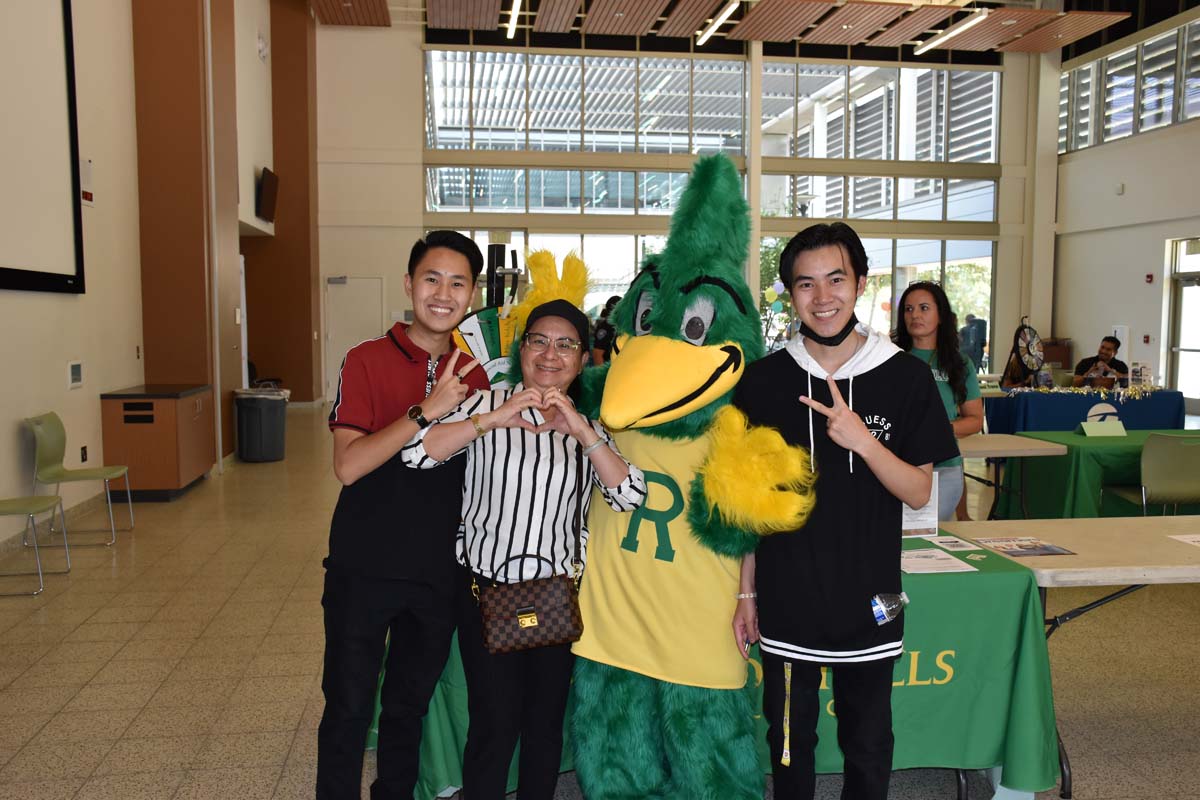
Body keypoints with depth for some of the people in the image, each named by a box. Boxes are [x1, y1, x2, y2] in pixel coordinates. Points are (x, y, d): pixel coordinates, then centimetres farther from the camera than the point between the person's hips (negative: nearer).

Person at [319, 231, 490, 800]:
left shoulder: (473, 374, 4)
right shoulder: (366, 361, -8)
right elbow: (348, 466, -20)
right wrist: (425, 411, -26)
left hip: (438, 574, 4)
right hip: (363, 570, -3)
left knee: (409, 707, 20)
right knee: (348, 707, 9)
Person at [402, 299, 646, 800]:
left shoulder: (589, 426, 8)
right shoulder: (487, 405, -2)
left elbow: (629, 496, -7)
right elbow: (417, 453, -16)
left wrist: (581, 431, -19)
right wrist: (492, 420, -26)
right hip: (485, 586, -3)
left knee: (546, 720, 12)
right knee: (496, 721, -4)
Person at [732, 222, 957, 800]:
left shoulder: (907, 378, -6)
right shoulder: (763, 380, -4)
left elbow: (919, 493, -5)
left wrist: (862, 440, -24)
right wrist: (746, 592, 4)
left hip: (869, 603, 0)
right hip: (785, 603, 1)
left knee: (868, 750, 17)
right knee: (789, 743, 17)